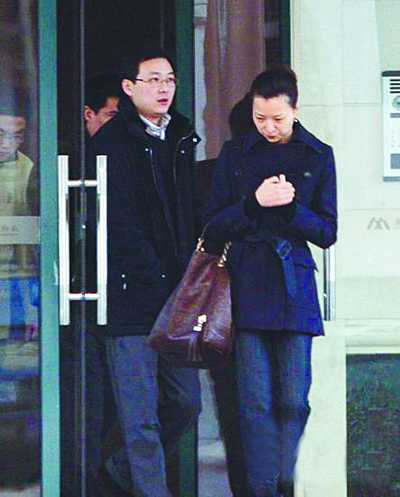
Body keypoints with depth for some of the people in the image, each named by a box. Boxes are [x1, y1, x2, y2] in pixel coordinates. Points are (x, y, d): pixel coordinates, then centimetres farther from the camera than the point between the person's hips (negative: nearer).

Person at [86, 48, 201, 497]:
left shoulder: (181, 140, 16)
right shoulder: (109, 144, -6)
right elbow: (116, 225, -12)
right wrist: (159, 284, -15)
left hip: (173, 296, 7)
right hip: (129, 296, -7)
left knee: (186, 402, 8)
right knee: (140, 414, -5)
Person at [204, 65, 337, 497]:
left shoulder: (318, 156, 8)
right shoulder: (235, 154, 9)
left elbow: (327, 232, 7)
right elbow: (213, 226, 7)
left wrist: (291, 206, -11)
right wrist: (254, 203, -10)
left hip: (294, 289, 0)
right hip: (247, 290, 0)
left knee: (293, 401, -1)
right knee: (255, 402, -5)